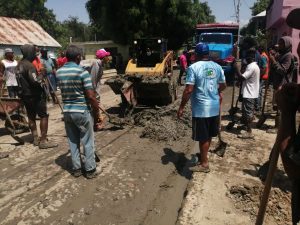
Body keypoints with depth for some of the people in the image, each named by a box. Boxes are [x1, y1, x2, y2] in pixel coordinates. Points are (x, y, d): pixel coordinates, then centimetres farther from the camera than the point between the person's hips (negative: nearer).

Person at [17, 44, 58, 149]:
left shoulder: (19, 65, 10)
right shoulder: (29, 65, -19)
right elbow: (35, 81, -27)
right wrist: (41, 75, -10)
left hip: (25, 95, 9)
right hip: (35, 95, -9)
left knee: (31, 117, 14)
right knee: (44, 116, -3)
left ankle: (36, 138, 24)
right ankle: (43, 141, -3)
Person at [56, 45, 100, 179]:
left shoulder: (59, 72, 4)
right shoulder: (82, 72, -15)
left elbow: (63, 91, 10)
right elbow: (91, 96, -18)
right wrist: (96, 112, -7)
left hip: (67, 111, 6)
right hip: (82, 111, -5)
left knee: (72, 141, 16)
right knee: (88, 142, 8)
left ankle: (76, 169, 25)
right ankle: (90, 170, 17)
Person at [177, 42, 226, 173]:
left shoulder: (193, 67, -14)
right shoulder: (217, 67, 5)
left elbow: (188, 90, -19)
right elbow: (223, 85, 15)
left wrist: (181, 107, -11)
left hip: (201, 108, -6)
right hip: (215, 106, 6)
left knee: (203, 137, 6)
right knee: (209, 135, 20)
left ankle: (204, 164, 18)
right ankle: (203, 154, 39)